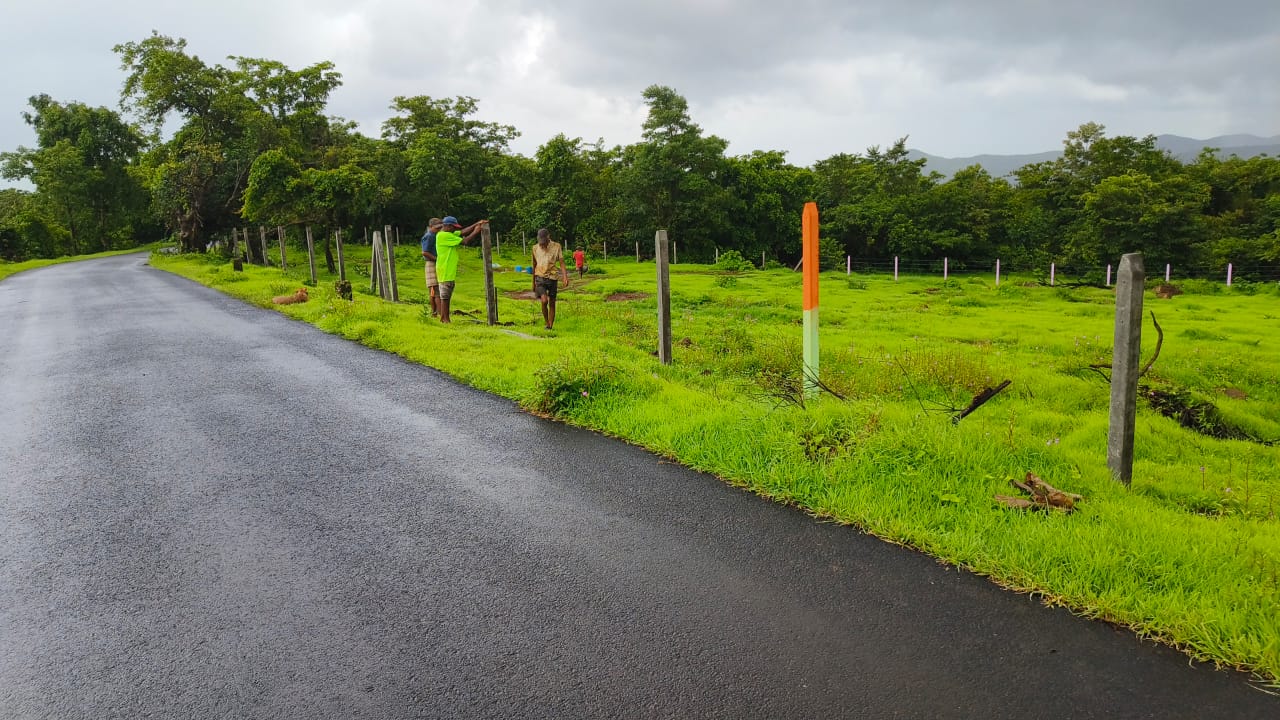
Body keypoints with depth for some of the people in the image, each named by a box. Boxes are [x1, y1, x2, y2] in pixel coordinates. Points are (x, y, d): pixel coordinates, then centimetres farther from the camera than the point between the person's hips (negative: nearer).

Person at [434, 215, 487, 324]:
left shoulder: (448, 234, 14)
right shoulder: (444, 235, -16)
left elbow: (463, 232, 12)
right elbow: (464, 241, -17)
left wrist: (476, 224, 3)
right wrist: (475, 232, -8)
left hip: (449, 270, 10)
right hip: (445, 270, -10)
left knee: (446, 295, 12)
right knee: (445, 296, -6)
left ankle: (443, 318, 17)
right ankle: (445, 319, -3)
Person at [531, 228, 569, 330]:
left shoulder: (556, 246, -1)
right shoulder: (535, 248, 5)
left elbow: (561, 262, -3)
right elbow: (534, 265, 14)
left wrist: (565, 277, -17)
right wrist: (533, 282, 18)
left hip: (552, 277, 0)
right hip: (540, 278, 0)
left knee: (552, 303, 4)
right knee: (544, 300, -18)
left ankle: (551, 326, 15)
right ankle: (547, 323, 0)